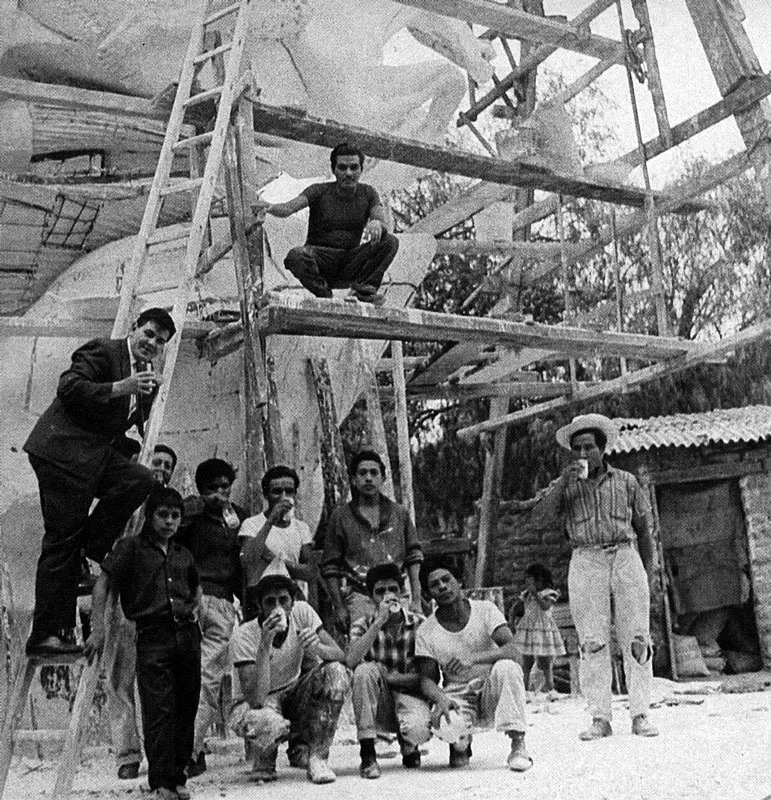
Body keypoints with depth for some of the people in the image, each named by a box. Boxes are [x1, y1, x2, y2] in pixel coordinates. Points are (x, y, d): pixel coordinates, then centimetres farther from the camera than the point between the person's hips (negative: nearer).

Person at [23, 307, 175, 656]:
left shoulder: (147, 378, 17)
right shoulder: (103, 351, -8)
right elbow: (68, 388, -21)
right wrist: (121, 387, -24)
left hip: (100, 455, 8)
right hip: (65, 451, -8)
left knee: (142, 479, -18)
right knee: (61, 541, -7)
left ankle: (91, 548, -3)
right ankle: (45, 633, -1)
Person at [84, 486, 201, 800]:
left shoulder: (183, 554, 17)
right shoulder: (131, 547, 2)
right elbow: (102, 584, -4)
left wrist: (191, 610, 14)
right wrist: (98, 629, -12)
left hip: (188, 635, 5)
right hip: (152, 636, -5)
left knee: (186, 709, 6)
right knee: (158, 711, -9)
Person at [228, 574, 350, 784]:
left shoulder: (301, 612, -13)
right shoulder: (245, 637, -25)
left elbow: (340, 655, -16)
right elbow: (256, 699, -34)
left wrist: (318, 648, -39)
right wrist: (264, 646, -42)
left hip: (292, 693, 4)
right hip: (252, 705, -4)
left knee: (336, 673, -22)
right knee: (268, 722, -40)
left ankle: (315, 755, -10)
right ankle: (264, 762, -1)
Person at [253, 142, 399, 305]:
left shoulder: (367, 193, 7)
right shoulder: (319, 191, 0)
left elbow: (381, 219, -8)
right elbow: (289, 208, -16)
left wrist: (377, 223, -35)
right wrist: (270, 207, -40)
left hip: (351, 264, 2)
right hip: (320, 256, -2)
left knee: (390, 242, -20)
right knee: (296, 256, -35)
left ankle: (362, 290, -27)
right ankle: (325, 296, -19)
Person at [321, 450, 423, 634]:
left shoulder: (400, 513, 13)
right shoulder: (340, 516, 7)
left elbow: (413, 557, 11)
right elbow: (330, 567, 5)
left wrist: (416, 601, 1)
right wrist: (339, 607, -3)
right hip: (359, 597, -2)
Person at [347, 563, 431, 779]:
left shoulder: (419, 624, -2)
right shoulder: (363, 625, -1)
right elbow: (351, 660, -22)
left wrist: (395, 677, -16)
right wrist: (378, 623, -26)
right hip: (378, 706, 1)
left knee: (419, 731, -34)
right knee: (365, 670, -30)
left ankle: (408, 747, 9)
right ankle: (367, 754, -22)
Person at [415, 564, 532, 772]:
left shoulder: (485, 610, -7)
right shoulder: (426, 631, -4)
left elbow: (511, 649, -19)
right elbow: (427, 678, -3)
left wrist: (473, 659, -35)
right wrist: (441, 699, -27)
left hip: (492, 693, 0)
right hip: (457, 696, 1)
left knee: (507, 668, -32)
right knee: (447, 727, -32)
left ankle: (518, 746, -22)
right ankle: (461, 743, 8)